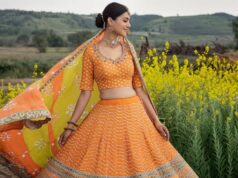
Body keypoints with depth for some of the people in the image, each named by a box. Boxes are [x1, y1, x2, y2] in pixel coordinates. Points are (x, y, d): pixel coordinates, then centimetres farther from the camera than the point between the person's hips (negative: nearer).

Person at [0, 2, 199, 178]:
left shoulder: (129, 49, 6)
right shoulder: (91, 52, -3)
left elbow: (139, 87, 7)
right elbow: (85, 91, -2)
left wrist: (156, 121, 4)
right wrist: (70, 125, -5)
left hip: (134, 115, 3)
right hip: (105, 117, -3)